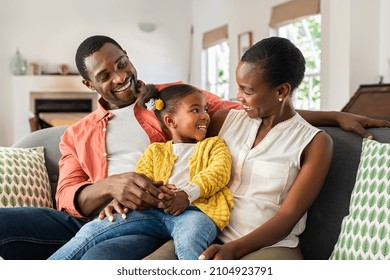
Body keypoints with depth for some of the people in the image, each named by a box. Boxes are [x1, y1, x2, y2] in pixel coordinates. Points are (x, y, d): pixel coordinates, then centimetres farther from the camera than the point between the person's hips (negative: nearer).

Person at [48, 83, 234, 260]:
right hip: (155, 210, 3)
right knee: (93, 230, -16)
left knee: (188, 239, -41)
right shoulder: (155, 150, 30)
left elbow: (220, 171, 4)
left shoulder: (214, 144, 25)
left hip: (197, 209, -2)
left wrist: (188, 194, -16)